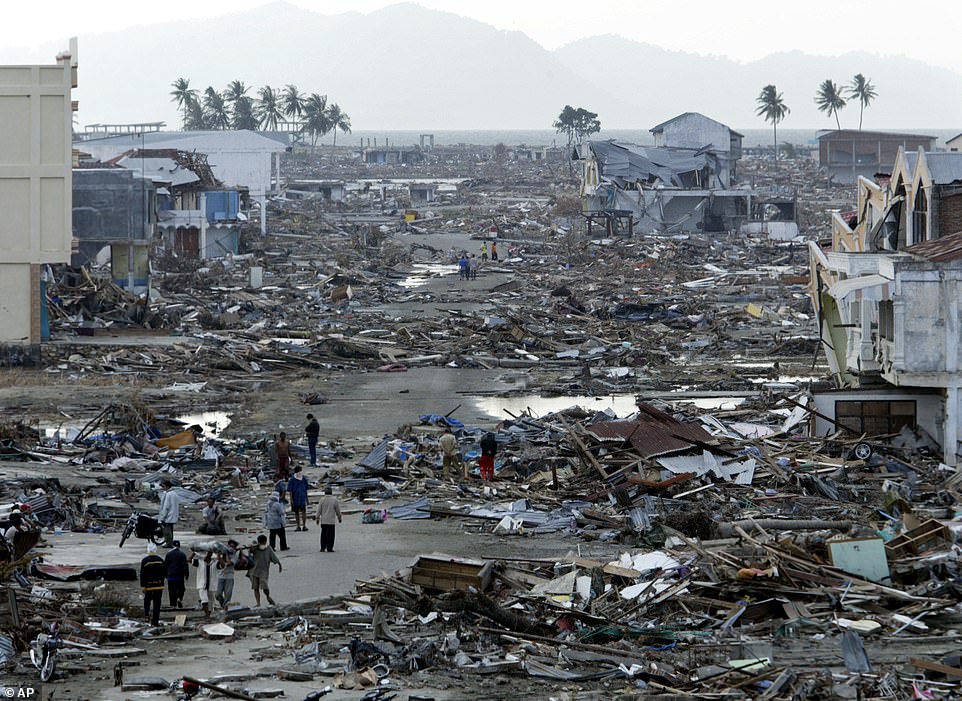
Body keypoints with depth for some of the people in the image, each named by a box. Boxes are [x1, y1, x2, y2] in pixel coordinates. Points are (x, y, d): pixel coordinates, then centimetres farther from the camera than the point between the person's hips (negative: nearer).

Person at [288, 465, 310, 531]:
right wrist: (291, 499, -5)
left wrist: (306, 498, 13)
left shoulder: (304, 479, 4)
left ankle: (304, 525, -3)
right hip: (295, 498, -1)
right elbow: (290, 490, -2)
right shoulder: (292, 480, -4)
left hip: (302, 497, 1)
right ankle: (298, 526, 15)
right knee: (296, 512, 7)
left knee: (303, 511, -8)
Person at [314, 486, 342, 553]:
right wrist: (339, 518, 16)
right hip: (331, 521, -2)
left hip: (323, 521, 2)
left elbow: (319, 511, 0)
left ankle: (323, 548, 10)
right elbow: (338, 510, 3)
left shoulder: (322, 500, -3)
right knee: (330, 535, 2)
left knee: (323, 534, 10)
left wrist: (317, 518, 10)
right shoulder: (334, 500, -5)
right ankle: (329, 548, -1)